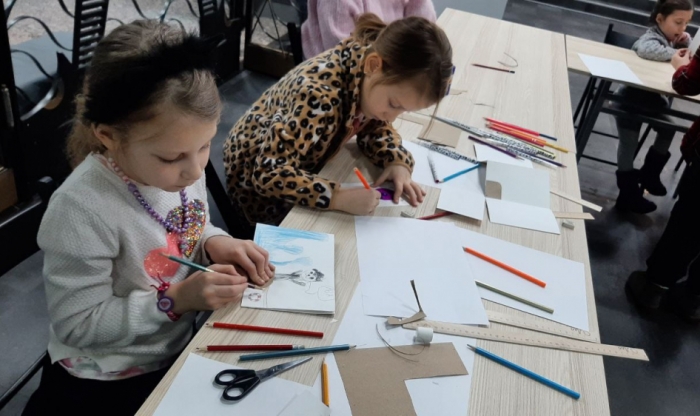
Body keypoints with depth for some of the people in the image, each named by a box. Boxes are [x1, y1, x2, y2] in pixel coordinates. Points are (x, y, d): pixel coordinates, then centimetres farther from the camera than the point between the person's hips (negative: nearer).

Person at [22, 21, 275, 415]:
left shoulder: (182, 166, -12)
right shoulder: (82, 211, -31)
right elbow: (78, 326, -23)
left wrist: (214, 243, -14)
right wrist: (176, 299, -29)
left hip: (180, 346, 6)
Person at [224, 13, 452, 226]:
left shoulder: (371, 74, -18)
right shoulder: (318, 96, -39)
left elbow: (375, 125, -1)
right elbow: (269, 174, -36)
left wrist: (397, 162, -19)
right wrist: (339, 198, -44)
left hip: (304, 167, 7)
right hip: (258, 181, -6)